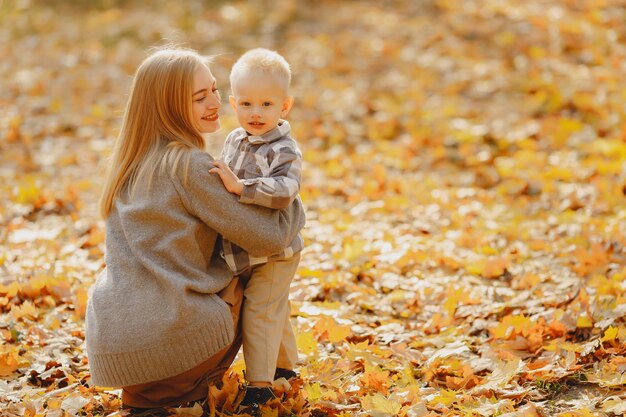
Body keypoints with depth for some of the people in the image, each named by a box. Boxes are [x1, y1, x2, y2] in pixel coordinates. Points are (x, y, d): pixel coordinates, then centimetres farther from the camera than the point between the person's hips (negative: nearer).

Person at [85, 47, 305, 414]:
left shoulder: (134, 160, 12)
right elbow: (269, 238, -7)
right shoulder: (190, 165, -13)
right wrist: (295, 207, 13)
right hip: (165, 335, -7)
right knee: (241, 284, 21)